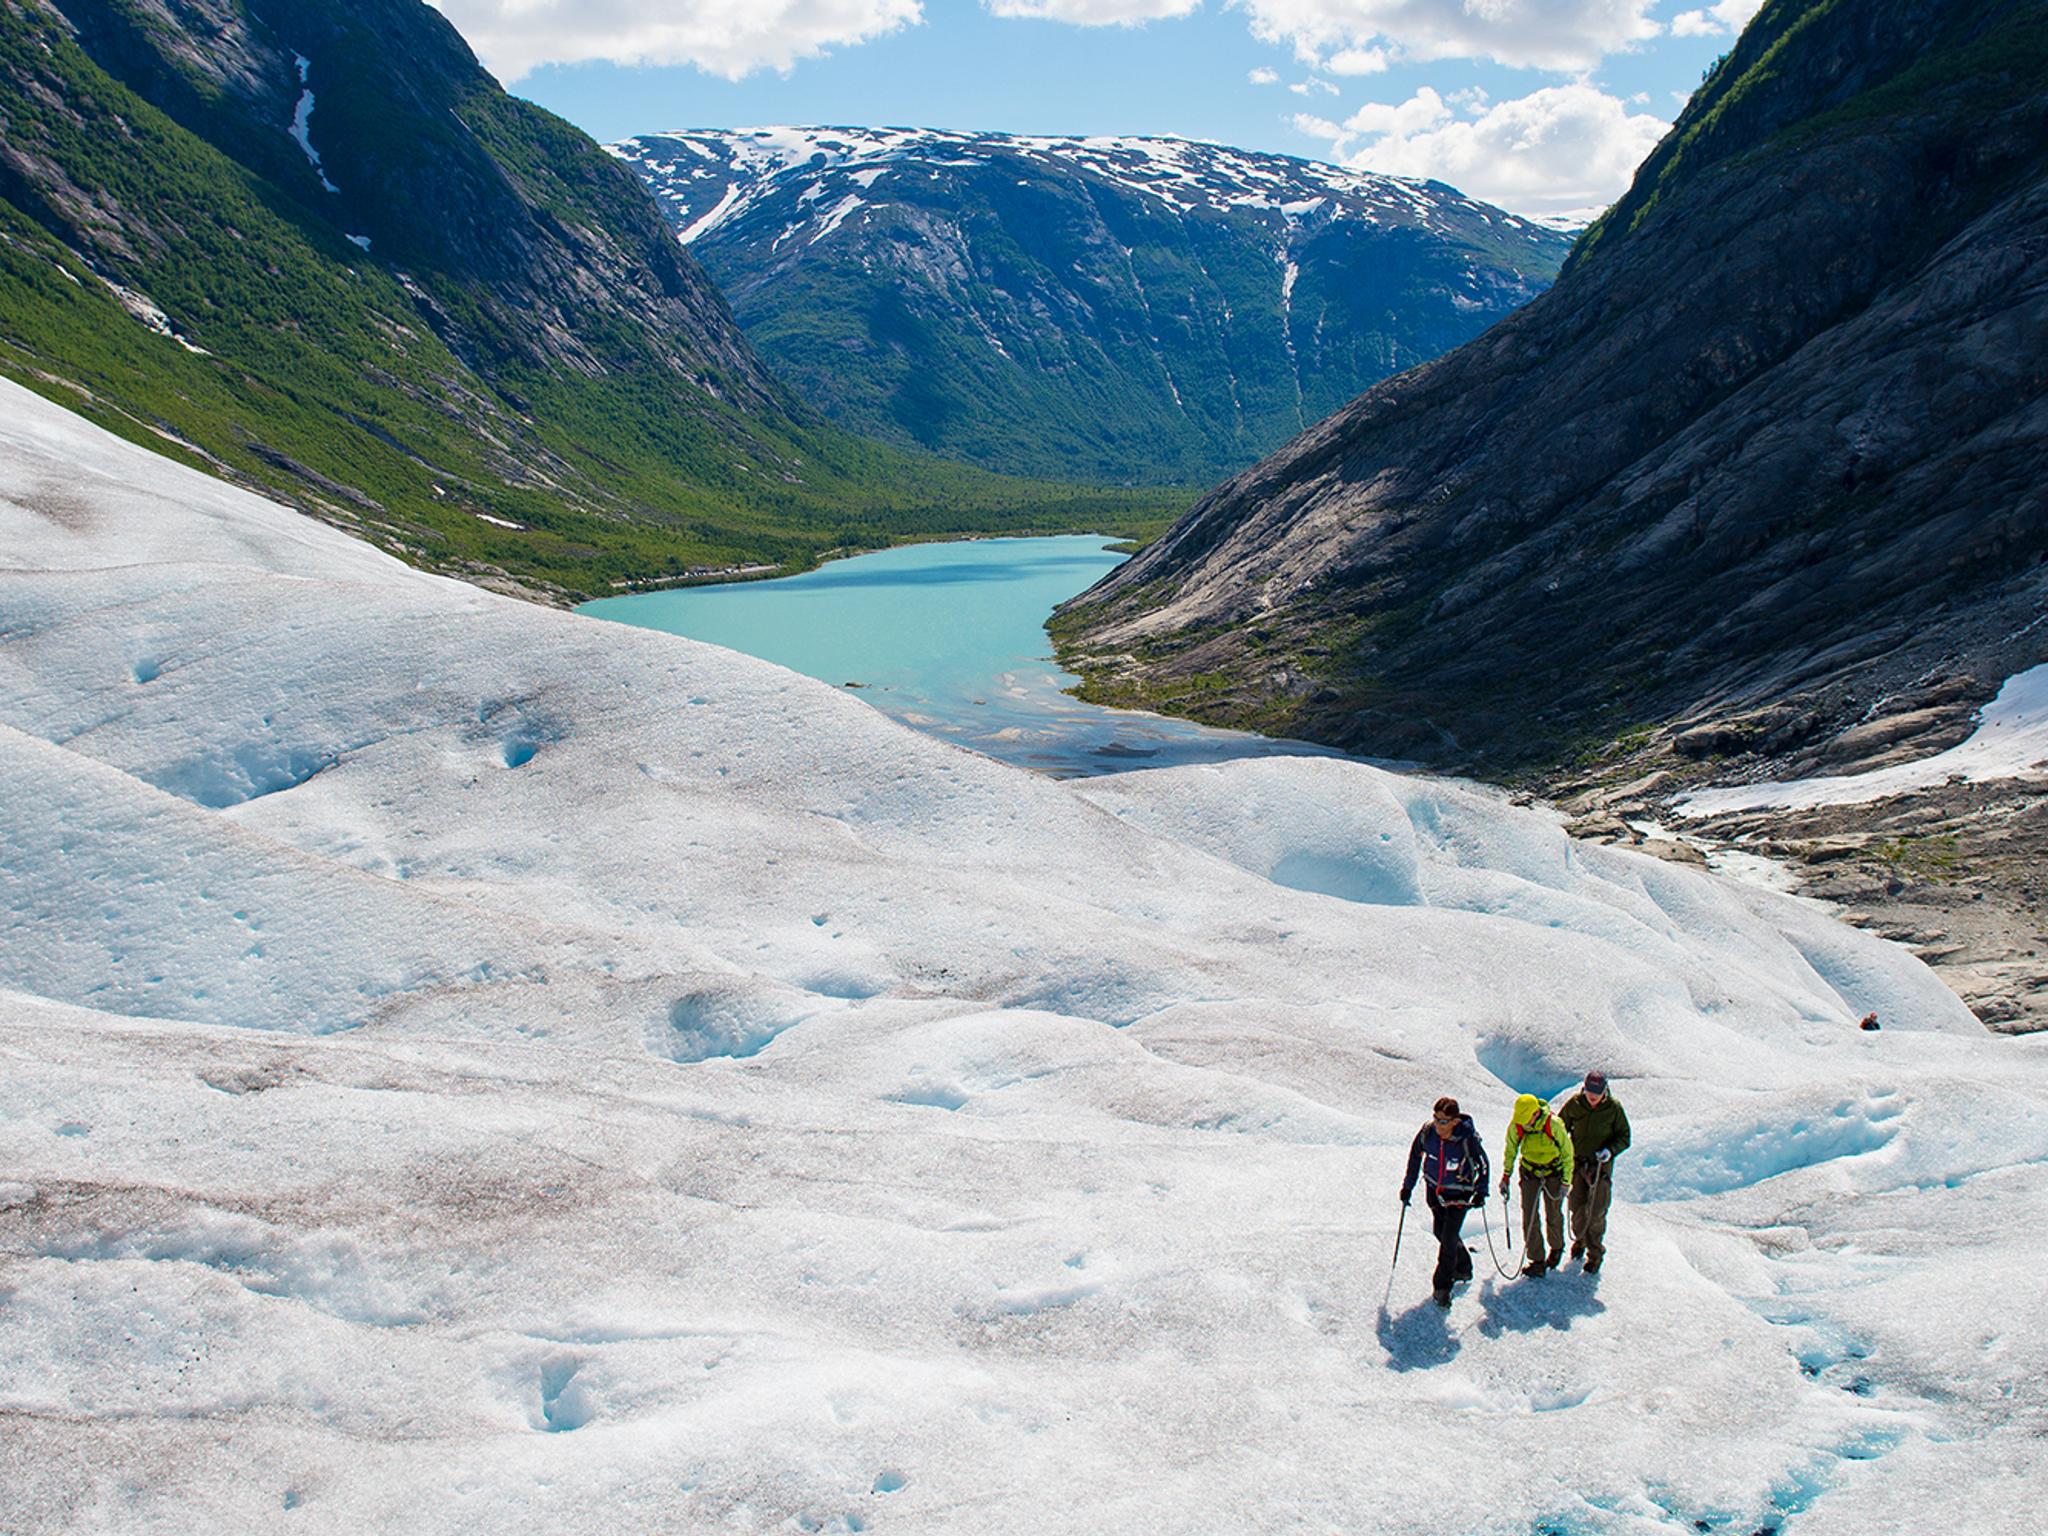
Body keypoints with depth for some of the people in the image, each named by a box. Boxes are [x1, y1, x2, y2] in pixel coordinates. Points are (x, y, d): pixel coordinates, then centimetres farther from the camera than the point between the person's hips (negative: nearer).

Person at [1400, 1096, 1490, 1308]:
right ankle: (1462, 1267, 40)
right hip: (1434, 1189, 4)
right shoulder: (1427, 1131, -18)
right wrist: (1408, 1185, 4)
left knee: (1449, 1238, -8)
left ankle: (1442, 1286, 4)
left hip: (1459, 1192, -4)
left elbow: (1482, 1163, -9)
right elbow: (1415, 1156, 1)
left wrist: (1481, 1192, -11)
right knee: (1440, 1232, 15)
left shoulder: (1467, 1137, -27)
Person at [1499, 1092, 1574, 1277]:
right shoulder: (1515, 1126, -17)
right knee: (1530, 1217, -4)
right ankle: (1537, 1260, 4)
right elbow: (1510, 1151, 3)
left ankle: (1556, 1248, 38)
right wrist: (1506, 1175, 5)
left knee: (1554, 1216, 11)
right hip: (1529, 1174, 2)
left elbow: (1567, 1153, -11)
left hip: (1553, 1173, -2)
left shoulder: (1553, 1125, -25)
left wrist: (1565, 1182, -9)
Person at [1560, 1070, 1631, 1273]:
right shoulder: (1574, 1104, -5)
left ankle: (1595, 1253, 11)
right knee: (1577, 1207, 9)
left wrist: (1610, 1150, -19)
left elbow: (1624, 1137, -2)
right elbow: (1560, 1127, 9)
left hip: (1602, 1165, -2)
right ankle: (1579, 1238, 37)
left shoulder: (1613, 1108, -9)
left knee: (1596, 1211, -4)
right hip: (1578, 1162, 2)